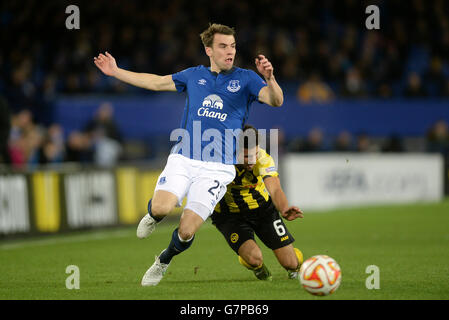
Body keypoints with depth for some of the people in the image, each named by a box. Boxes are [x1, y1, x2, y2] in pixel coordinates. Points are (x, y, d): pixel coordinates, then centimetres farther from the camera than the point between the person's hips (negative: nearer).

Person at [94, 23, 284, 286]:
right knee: (162, 207, -26)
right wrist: (115, 71, 26)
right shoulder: (195, 75, 12)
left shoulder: (245, 79, 3)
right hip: (183, 160, 2)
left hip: (217, 168, -2)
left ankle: (164, 261, 24)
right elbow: (156, 82, 24)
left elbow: (276, 101, -12)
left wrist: (269, 78, -33)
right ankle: (154, 215, 14)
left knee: (186, 232, -11)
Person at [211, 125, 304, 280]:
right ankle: (258, 267, 14)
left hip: (262, 208, 1)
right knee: (254, 257, -26)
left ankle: (296, 263, 37)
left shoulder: (264, 159, -29)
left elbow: (275, 190, -42)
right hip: (229, 215, -1)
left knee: (290, 263, -4)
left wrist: (284, 209, -62)